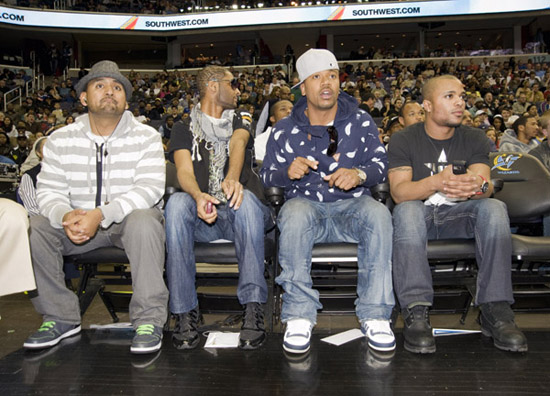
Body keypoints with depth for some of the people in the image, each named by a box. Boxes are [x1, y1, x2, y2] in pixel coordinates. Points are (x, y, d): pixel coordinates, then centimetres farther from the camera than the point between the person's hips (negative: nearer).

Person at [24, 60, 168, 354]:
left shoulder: (145, 137, -5)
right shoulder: (60, 140, 3)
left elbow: (150, 188, -18)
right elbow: (49, 190, -3)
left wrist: (100, 214, -31)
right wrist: (66, 215, -28)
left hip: (129, 218, -3)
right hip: (79, 222, 3)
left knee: (143, 220, -36)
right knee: (33, 227, -20)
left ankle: (149, 319, -24)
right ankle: (60, 317, -4)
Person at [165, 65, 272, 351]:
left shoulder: (240, 120, 18)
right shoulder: (184, 129, 15)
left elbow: (238, 144, -7)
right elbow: (184, 169, -4)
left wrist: (233, 178, -31)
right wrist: (198, 196, -30)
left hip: (238, 214, 0)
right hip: (201, 218, 0)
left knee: (246, 199, -33)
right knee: (177, 202, -31)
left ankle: (253, 309, -32)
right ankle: (185, 311, -25)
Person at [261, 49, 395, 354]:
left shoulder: (361, 121, 9)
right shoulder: (285, 130, 8)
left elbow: (380, 164, 5)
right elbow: (267, 176, 7)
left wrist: (359, 175, -19)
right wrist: (288, 172, -17)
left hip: (352, 206, 1)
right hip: (307, 205, 0)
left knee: (378, 213, -33)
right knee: (295, 212, -36)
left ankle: (375, 315, -23)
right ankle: (300, 315, -28)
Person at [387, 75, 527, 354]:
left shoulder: (475, 140, 5)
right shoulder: (404, 140, -4)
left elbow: (487, 186, -10)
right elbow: (399, 192, -17)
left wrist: (479, 186, -36)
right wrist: (436, 182, -37)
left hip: (458, 215, 3)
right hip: (419, 214, -2)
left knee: (494, 207, -26)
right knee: (406, 210, -35)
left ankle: (495, 310, -27)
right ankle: (416, 311, -38)